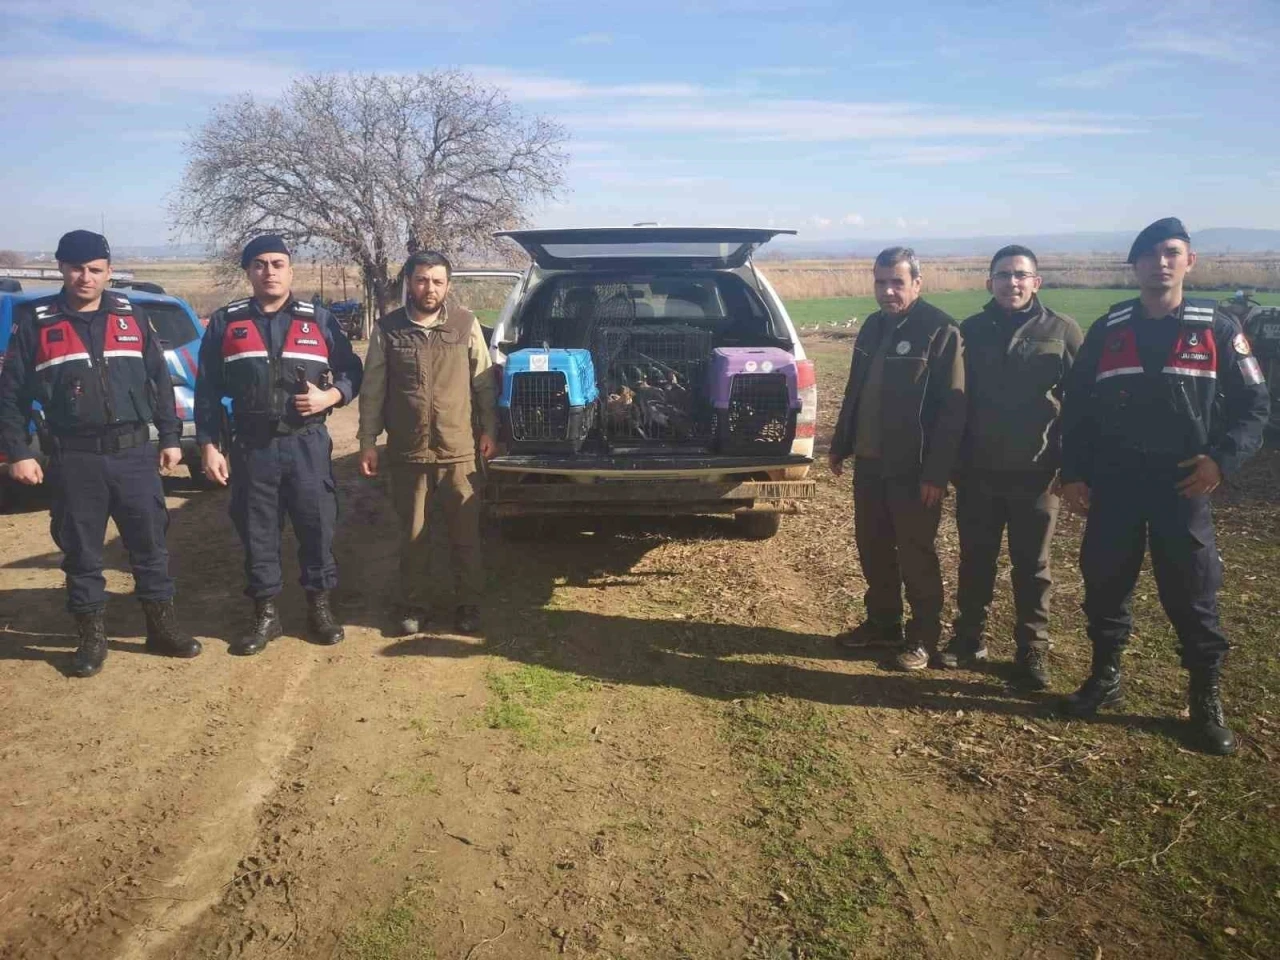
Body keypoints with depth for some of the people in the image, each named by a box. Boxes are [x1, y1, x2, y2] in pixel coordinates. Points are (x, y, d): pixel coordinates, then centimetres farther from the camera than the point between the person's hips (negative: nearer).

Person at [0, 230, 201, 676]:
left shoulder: (131, 315, 6)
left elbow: (160, 380, 10)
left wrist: (170, 437, 7)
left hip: (134, 453, 1)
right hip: (74, 459, -1)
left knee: (150, 544, 8)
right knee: (81, 552, 7)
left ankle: (162, 627, 21)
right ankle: (91, 637, 21)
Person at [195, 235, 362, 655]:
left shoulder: (319, 320, 6)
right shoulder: (225, 323, 6)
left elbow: (352, 371, 11)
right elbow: (208, 390, 6)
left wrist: (331, 396, -9)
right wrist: (209, 446, 1)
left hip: (308, 444, 0)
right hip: (251, 447, 1)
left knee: (317, 526, 4)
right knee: (257, 533, 7)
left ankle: (320, 606, 20)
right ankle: (266, 614, 20)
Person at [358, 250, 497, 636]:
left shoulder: (466, 324, 1)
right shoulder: (387, 329, 0)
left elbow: (484, 383, 7)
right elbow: (372, 391, 3)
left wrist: (489, 430, 4)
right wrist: (368, 441, 0)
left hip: (458, 451, 0)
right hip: (407, 453, 0)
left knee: (466, 534, 7)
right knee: (412, 536, 11)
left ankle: (468, 605, 21)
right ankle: (413, 606, 24)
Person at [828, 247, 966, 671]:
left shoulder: (940, 331, -13)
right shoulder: (873, 326, 10)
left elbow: (953, 408, -16)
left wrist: (936, 473, -20)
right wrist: (840, 445, 17)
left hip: (913, 468, -7)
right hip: (869, 461, 7)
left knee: (915, 554, 3)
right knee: (872, 547, 15)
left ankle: (923, 636, 17)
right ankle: (882, 621, 31)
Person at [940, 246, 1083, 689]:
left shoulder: (1062, 331, -2)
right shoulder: (970, 331, 4)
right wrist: (954, 461, 5)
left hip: (1035, 474, -2)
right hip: (978, 472, 2)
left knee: (1031, 567, 8)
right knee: (975, 561, 12)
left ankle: (1032, 650, 20)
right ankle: (969, 638, 26)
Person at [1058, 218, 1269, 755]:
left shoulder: (1217, 331, 0)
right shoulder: (1107, 331, 4)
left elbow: (1252, 405, 2)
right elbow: (1076, 407, 7)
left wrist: (1222, 457, -15)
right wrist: (1073, 473, 1)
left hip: (1182, 484, -2)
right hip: (1113, 482, 2)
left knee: (1192, 593, 3)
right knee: (1104, 583, 8)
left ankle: (1206, 700, 18)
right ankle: (1105, 678, 27)